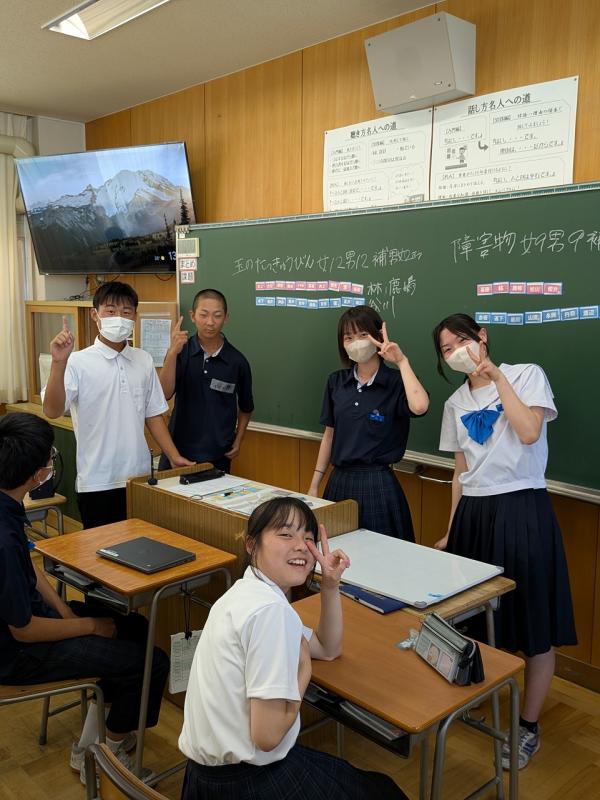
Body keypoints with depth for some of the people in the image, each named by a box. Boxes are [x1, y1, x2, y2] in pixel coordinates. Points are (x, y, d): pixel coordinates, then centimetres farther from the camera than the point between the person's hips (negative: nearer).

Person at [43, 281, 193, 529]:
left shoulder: (144, 361, 6)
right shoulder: (78, 362, -9)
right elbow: (52, 411, -19)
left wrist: (174, 457, 6)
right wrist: (59, 363, -30)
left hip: (139, 478, 4)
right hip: (97, 483, -4)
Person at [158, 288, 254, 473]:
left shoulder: (237, 361, -4)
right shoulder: (181, 352, -4)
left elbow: (246, 407, 11)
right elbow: (165, 394, -17)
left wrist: (238, 441, 1)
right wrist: (172, 352, -27)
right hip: (178, 450, 0)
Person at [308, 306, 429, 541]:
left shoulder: (395, 382, -8)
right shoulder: (336, 381, 5)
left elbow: (419, 407, -31)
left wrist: (402, 361, -20)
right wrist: (314, 485, 12)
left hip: (378, 484, -4)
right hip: (339, 482, 4)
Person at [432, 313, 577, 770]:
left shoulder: (526, 374, -2)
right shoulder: (456, 404, 12)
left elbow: (529, 432, -20)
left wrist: (496, 375, -14)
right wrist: (451, 530, 14)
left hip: (521, 510, -5)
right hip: (474, 514, 5)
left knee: (535, 623, 2)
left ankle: (529, 727, 19)